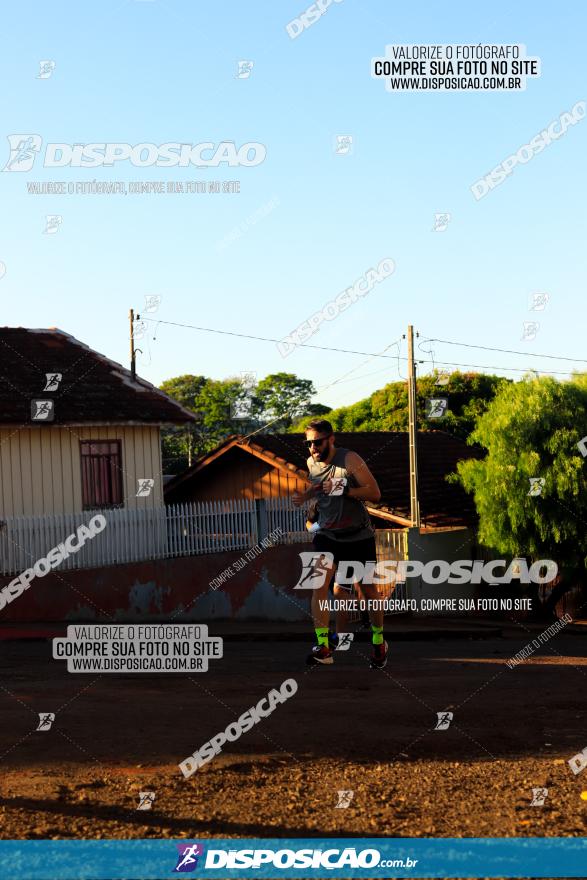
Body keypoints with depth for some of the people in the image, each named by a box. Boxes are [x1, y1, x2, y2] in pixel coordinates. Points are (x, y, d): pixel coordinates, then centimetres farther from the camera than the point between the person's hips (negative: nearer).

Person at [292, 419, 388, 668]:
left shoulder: (349, 459, -17)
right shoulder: (311, 463, -1)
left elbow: (374, 493, -21)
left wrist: (343, 490, -32)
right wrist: (306, 496, 1)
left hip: (359, 535, -3)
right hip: (327, 534, 3)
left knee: (369, 590, 8)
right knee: (319, 584, -19)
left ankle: (379, 643, 31)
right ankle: (323, 647, -20)